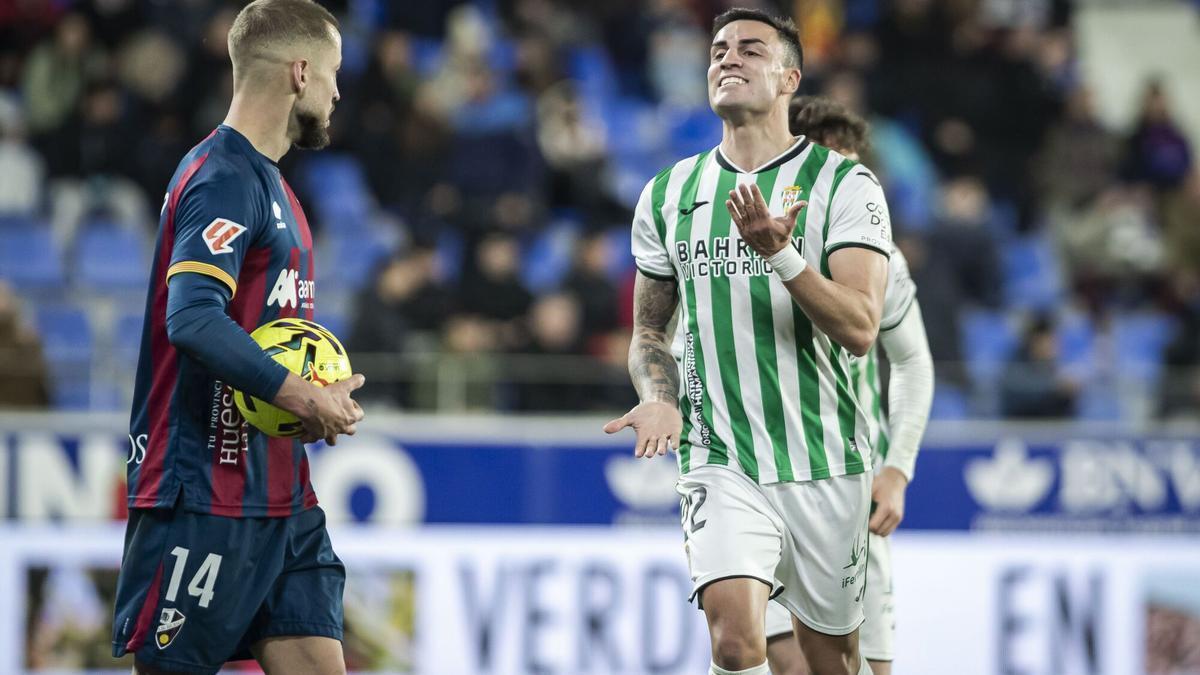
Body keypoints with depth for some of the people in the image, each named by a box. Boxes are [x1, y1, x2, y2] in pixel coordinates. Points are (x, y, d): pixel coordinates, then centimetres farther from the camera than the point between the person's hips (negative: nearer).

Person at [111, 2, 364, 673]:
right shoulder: (225, 178, -14)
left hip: (279, 493, 10)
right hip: (204, 495, -10)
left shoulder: (268, 182, 18)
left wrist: (322, 391, 8)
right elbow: (192, 317, -26)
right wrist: (302, 397, -22)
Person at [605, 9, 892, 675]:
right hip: (720, 463, 1)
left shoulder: (845, 184, -3)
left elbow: (859, 329, -13)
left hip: (824, 463, -1)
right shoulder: (669, 194, 8)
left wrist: (779, 252, -26)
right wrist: (660, 398, -2)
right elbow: (649, 327, 19)